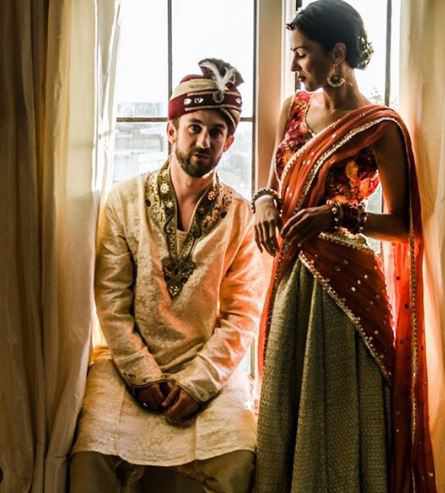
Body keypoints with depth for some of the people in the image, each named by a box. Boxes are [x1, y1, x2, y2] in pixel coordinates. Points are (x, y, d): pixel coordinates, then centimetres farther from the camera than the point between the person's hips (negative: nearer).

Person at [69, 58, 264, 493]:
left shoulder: (241, 216, 0)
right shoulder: (124, 200, 0)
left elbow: (243, 313, -3)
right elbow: (111, 299, -3)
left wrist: (198, 382, -12)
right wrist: (145, 376, -9)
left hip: (210, 366, 0)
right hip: (131, 363, 1)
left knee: (239, 457, -21)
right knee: (91, 453, -20)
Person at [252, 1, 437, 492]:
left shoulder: (379, 127, -11)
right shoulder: (293, 109, 7)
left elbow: (403, 226, -9)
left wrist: (335, 215, -23)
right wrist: (265, 201, -7)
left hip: (343, 284, -6)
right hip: (291, 279, 6)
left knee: (338, 415, 5)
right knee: (285, 407, 15)